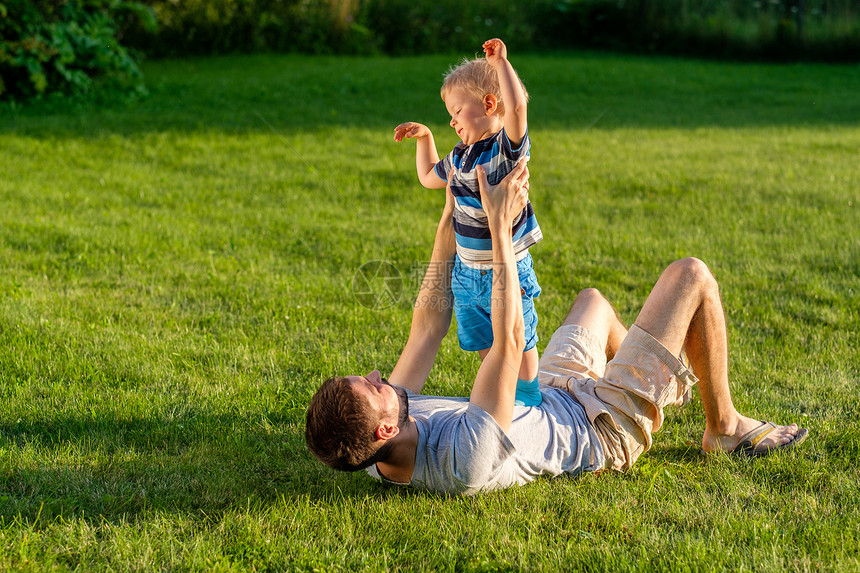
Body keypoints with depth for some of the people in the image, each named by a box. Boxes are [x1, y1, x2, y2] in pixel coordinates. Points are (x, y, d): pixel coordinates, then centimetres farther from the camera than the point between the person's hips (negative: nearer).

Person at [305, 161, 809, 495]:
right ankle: (724, 426, 17)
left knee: (593, 299, 30)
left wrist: (449, 224, -9)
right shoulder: (464, 461, -46)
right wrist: (500, 226, -33)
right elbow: (509, 343, -40)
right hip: (609, 427, -8)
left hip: (546, 402, 8)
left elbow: (427, 330, -11)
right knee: (691, 275, -3)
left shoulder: (377, 455, -21)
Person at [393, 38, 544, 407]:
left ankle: (528, 400, 21)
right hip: (467, 270, 8)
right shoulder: (462, 155, 8)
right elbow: (429, 177, 28)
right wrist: (424, 138, 20)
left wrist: (500, 63, -31)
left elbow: (517, 106, -37)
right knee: (484, 344, 17)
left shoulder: (508, 145, -15)